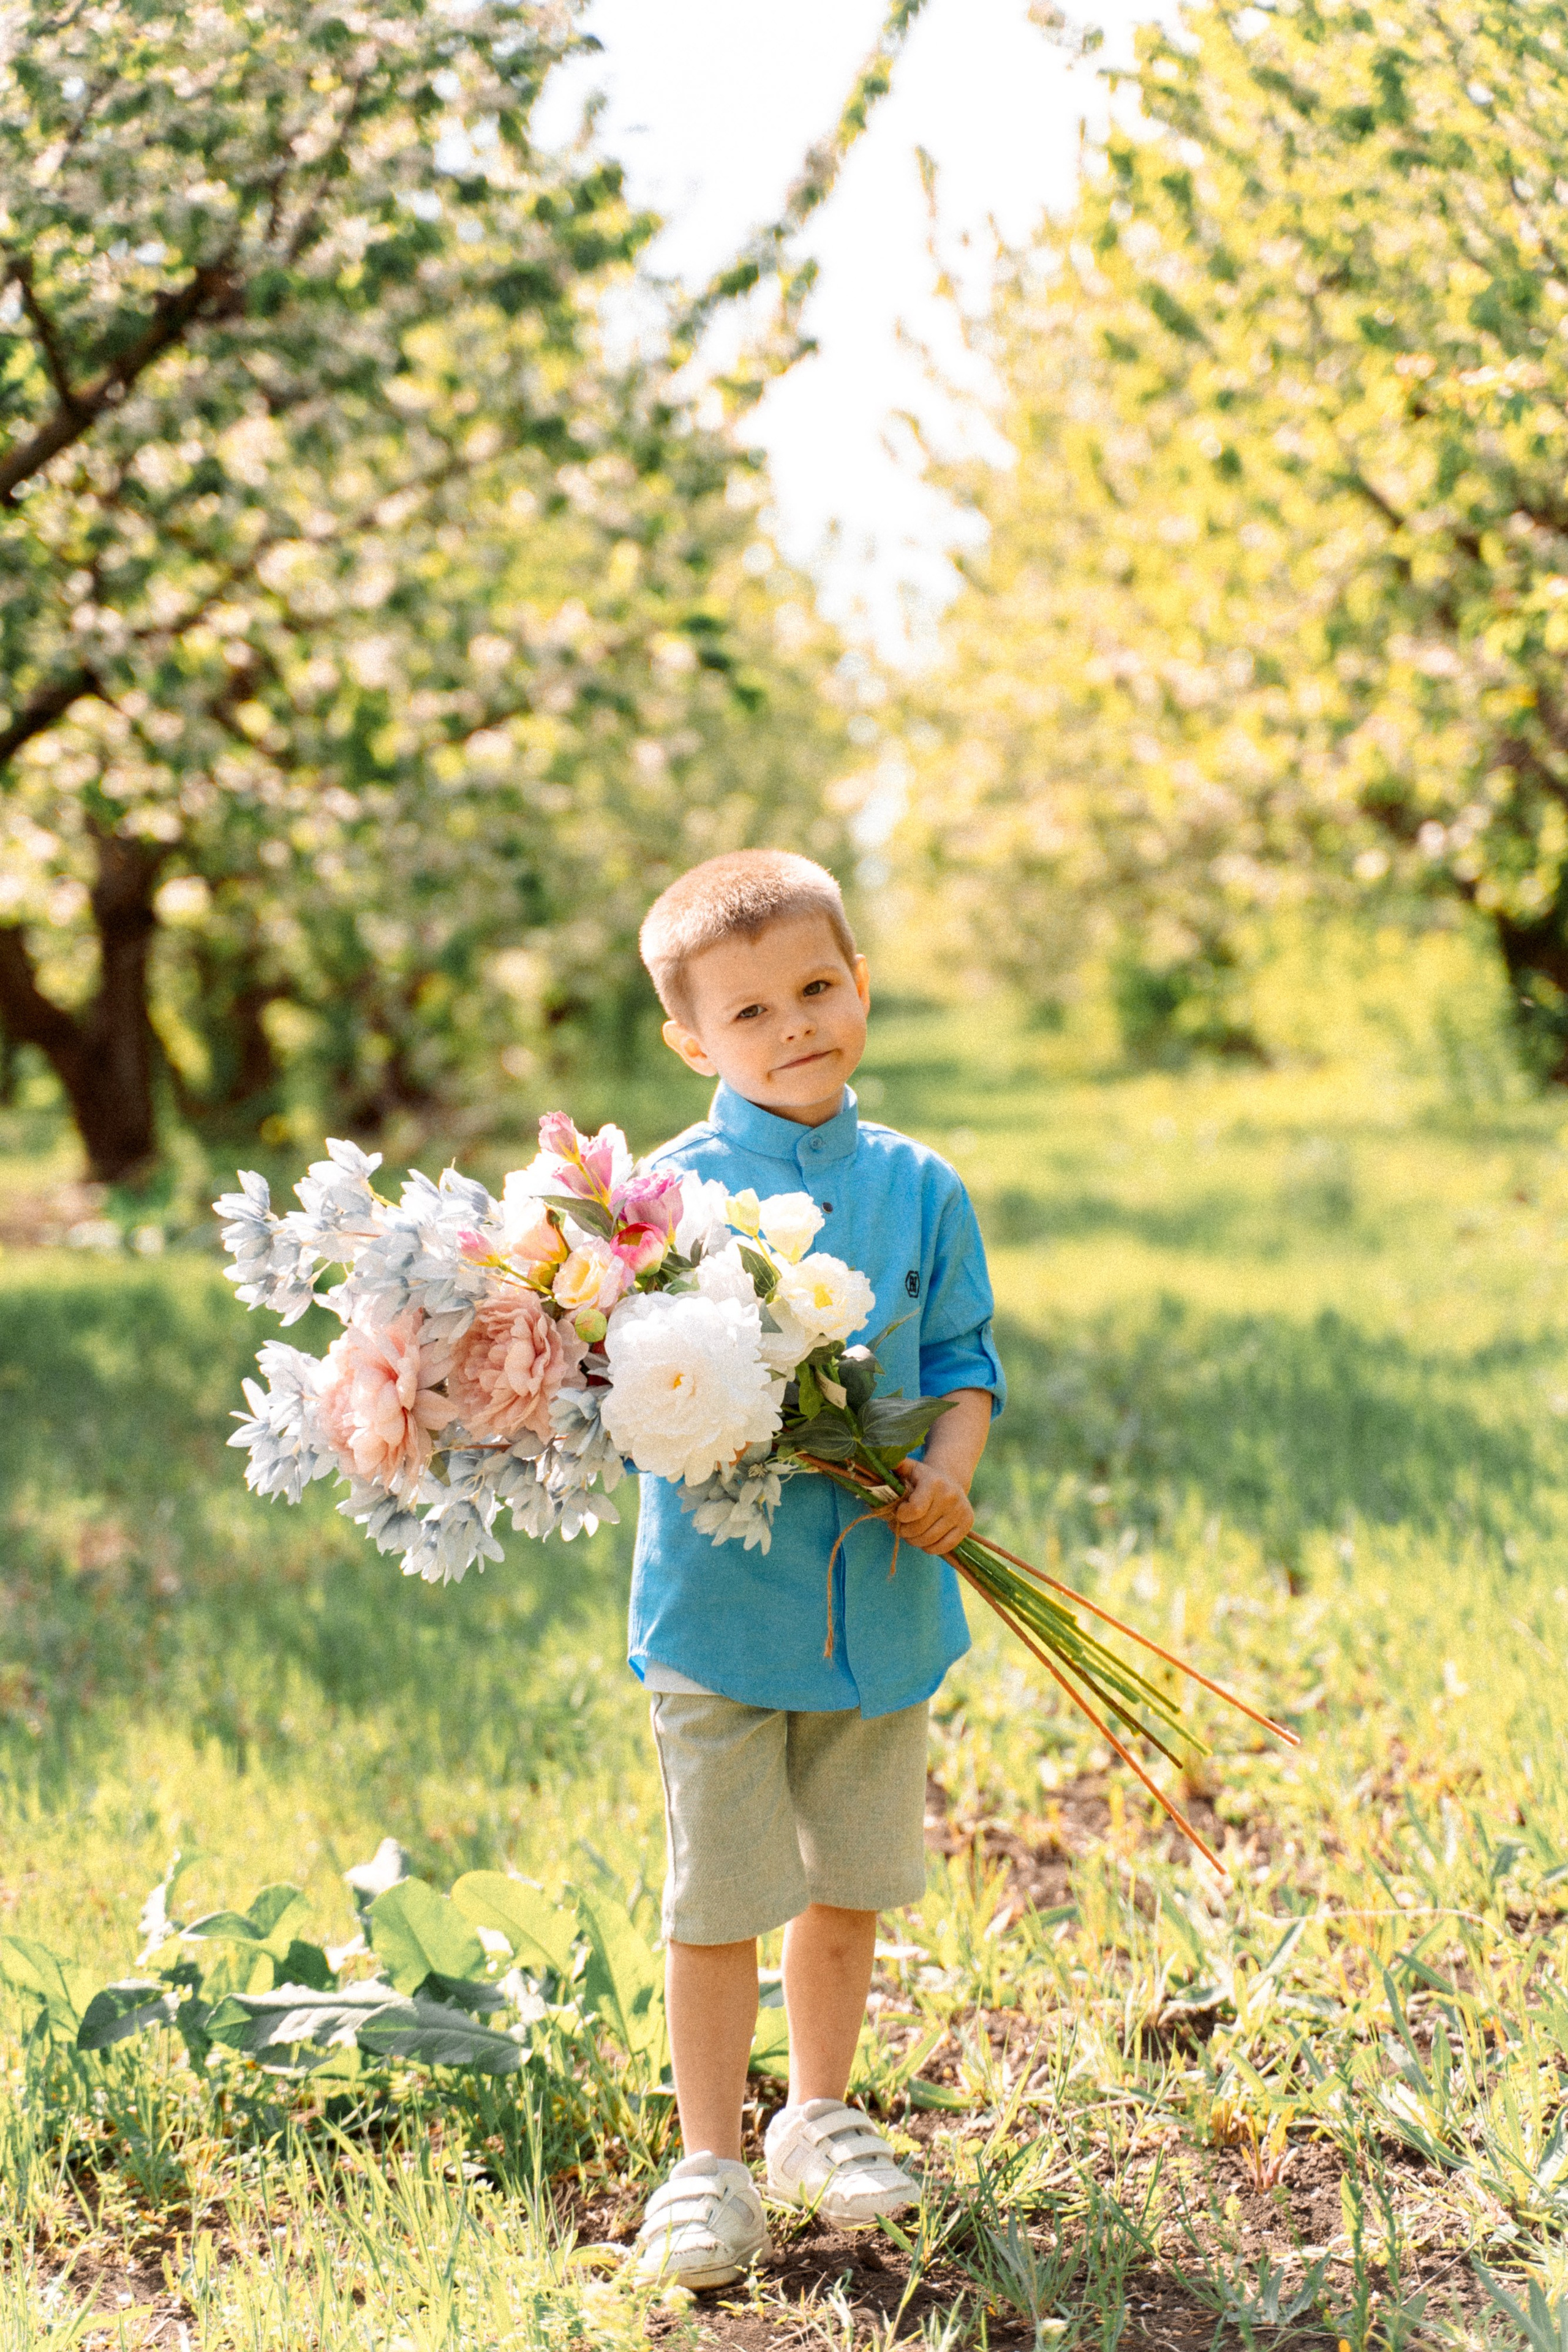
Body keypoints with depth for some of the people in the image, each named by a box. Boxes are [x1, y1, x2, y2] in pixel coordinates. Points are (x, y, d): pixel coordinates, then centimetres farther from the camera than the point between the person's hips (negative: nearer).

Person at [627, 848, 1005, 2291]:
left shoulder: (918, 1190, 3)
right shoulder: (671, 1190, -8)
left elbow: (964, 1360, 7)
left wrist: (948, 1470, -12)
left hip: (882, 1601, 3)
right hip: (721, 1601, -3)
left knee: (851, 1882, 17)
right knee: (719, 1898, 3)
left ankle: (821, 2115, 36)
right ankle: (710, 2160, 18)